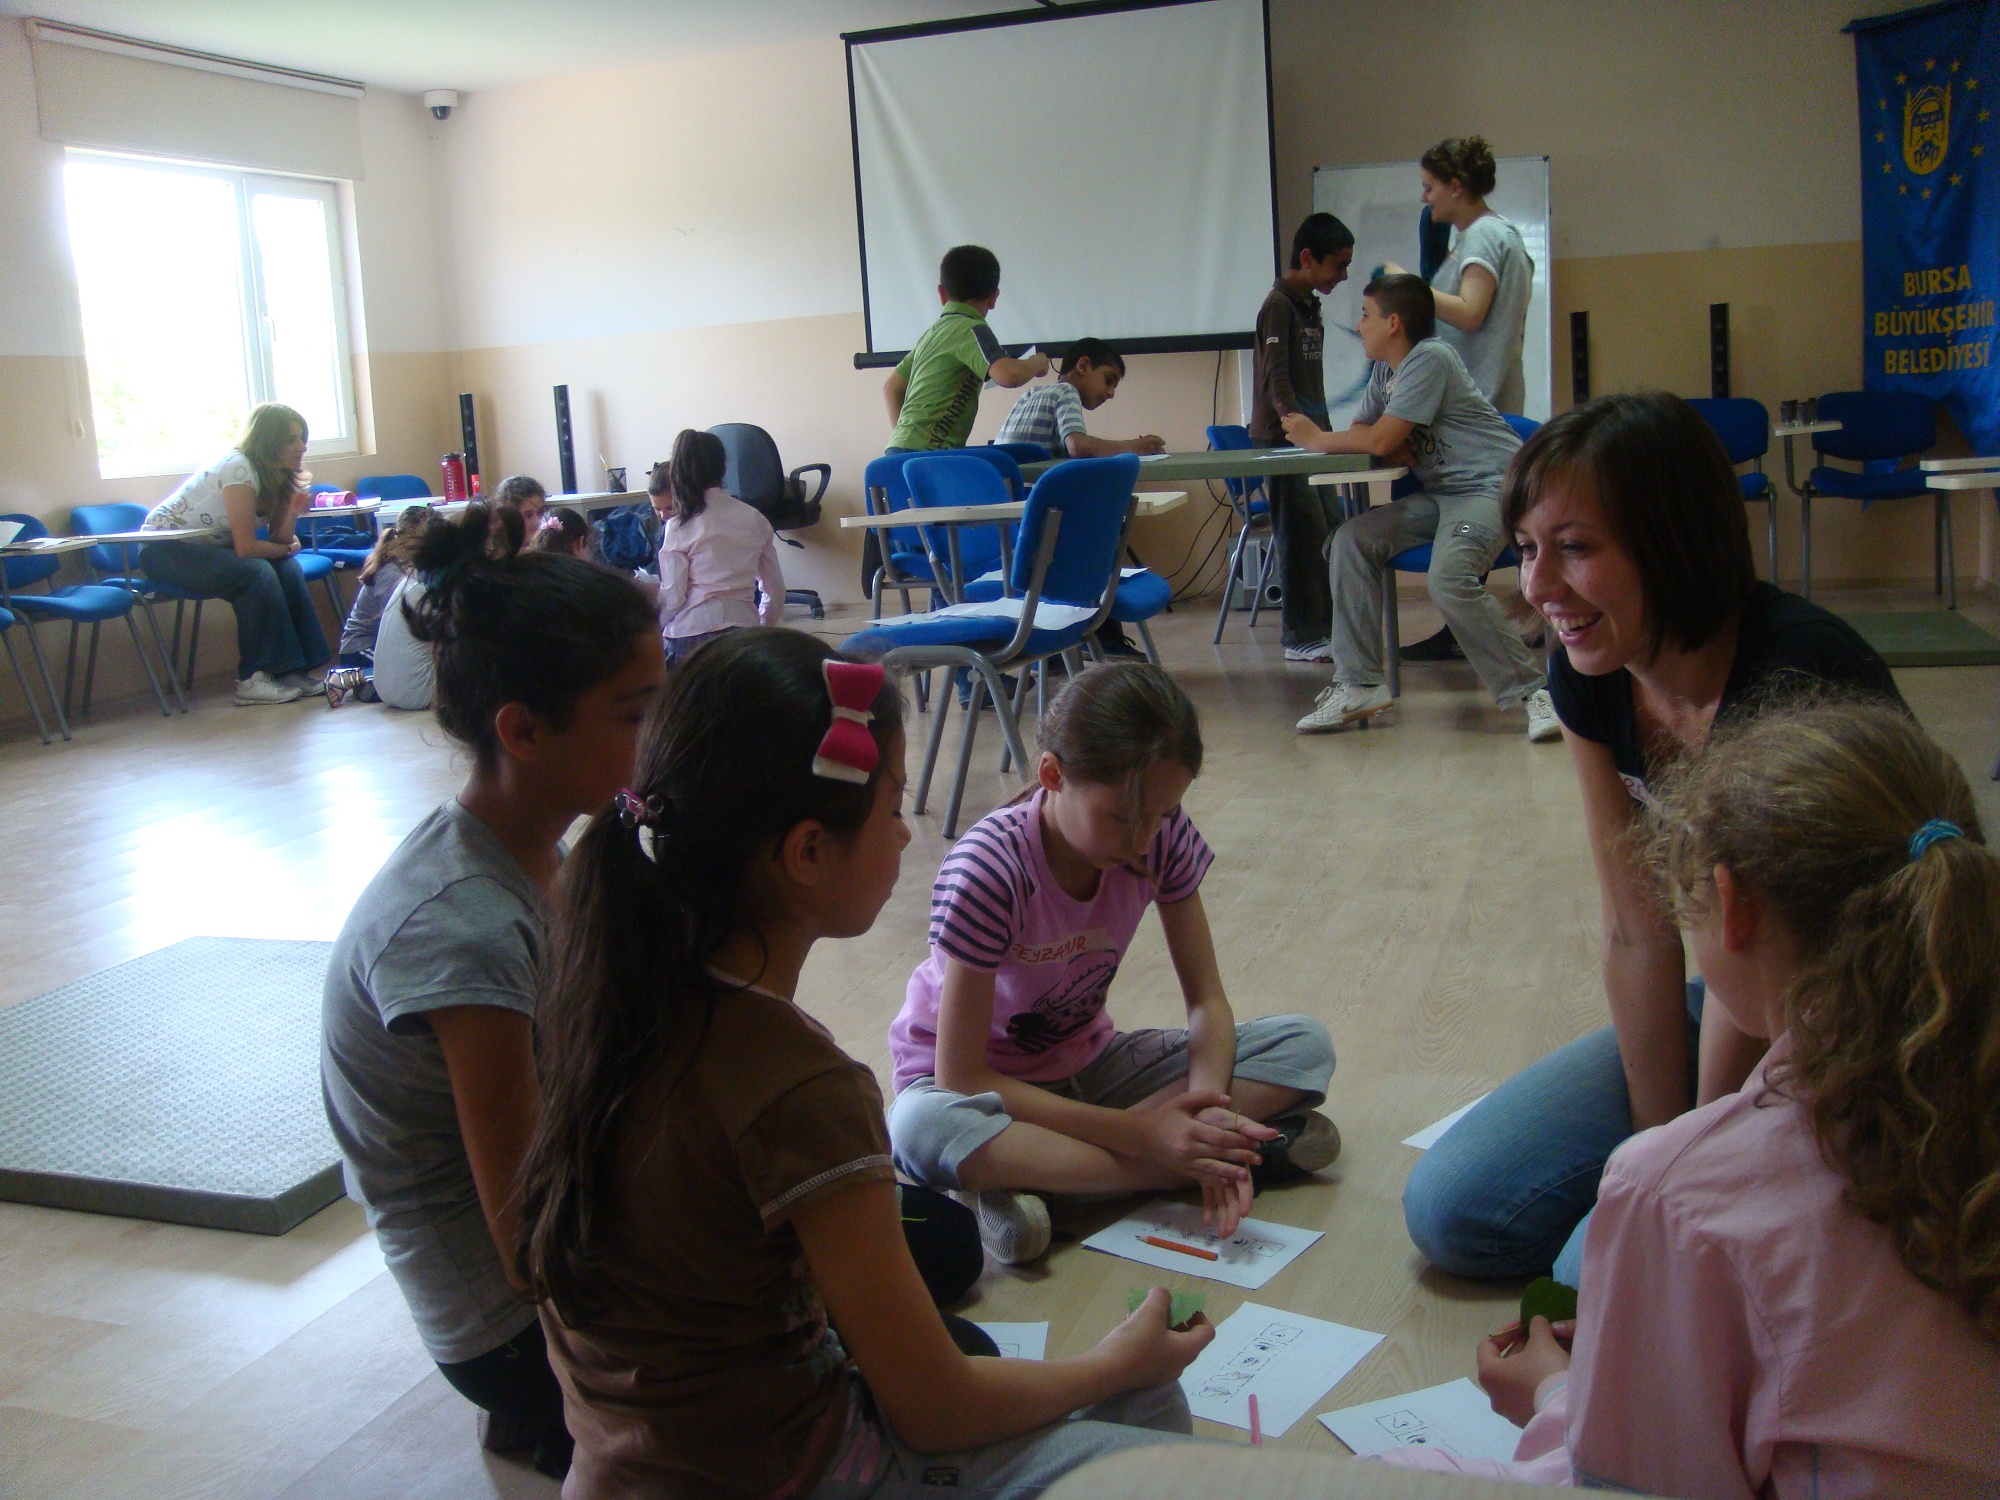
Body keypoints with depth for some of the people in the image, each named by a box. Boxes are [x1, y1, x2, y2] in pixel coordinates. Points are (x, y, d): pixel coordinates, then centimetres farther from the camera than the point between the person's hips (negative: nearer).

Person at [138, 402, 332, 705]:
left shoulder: (276, 475, 1)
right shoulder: (239, 469, -25)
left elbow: (278, 538, -4)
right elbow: (245, 547, -26)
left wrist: (295, 507, -21)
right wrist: (286, 548, -9)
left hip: (206, 546, 8)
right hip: (163, 549, -8)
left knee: (287, 569, -10)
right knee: (257, 574, -27)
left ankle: (296, 670, -9)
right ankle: (253, 679, -19)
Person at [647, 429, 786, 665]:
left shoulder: (680, 525, -4)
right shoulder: (755, 519, 7)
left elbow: (672, 595, -4)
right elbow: (775, 588, 12)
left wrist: (655, 628, 13)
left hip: (692, 637, -3)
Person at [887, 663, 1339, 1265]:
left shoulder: (1164, 838, -16)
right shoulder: (988, 869, -29)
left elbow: (1206, 1000, -9)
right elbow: (960, 1076, -28)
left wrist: (1205, 1104, -32)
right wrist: (1139, 1132, -33)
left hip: (1086, 1062, 5)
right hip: (977, 1080, -4)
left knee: (1306, 1046, -12)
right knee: (921, 1127, -41)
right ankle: (1251, 1150, -33)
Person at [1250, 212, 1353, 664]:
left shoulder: (1310, 306, 18)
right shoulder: (1279, 305, -11)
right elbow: (1275, 377, -20)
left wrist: (1323, 431, 20)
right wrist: (1293, 420, -31)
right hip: (1282, 440, -9)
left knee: (1328, 530, 10)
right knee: (1304, 534, -10)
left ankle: (1327, 625, 19)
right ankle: (1301, 636, -6)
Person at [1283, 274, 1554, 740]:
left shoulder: (1429, 359, -14)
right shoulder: (1386, 371, 15)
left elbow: (1381, 441, -19)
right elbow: (1361, 431, 14)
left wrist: (1317, 439, -4)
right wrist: (1402, 450, -7)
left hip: (1490, 485, -9)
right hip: (1441, 493, 9)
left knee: (1450, 579, -32)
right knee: (1352, 541, -4)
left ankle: (1530, 690, -20)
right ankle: (1359, 684, -4)